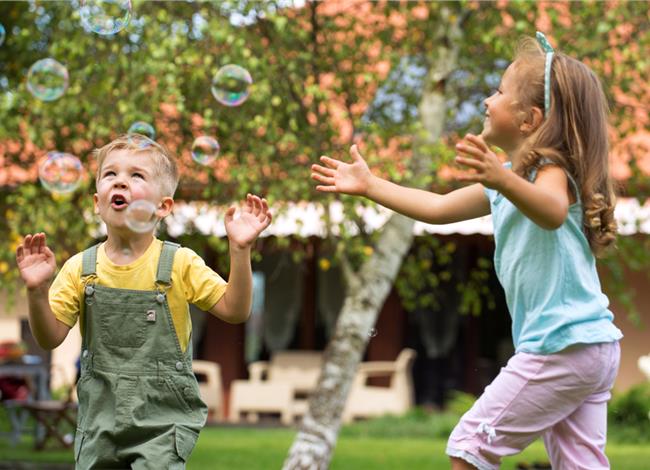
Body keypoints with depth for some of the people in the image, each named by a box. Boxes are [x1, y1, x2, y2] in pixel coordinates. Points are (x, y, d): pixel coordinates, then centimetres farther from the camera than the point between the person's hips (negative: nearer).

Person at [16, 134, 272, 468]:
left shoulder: (179, 264, -5)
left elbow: (234, 311, -7)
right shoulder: (81, 269, 0)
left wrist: (240, 251, -18)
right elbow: (50, 338, -1)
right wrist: (37, 291, -18)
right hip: (100, 421, 3)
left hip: (163, 419, -3)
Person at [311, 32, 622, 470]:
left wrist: (502, 180, -52)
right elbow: (438, 208, 27)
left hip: (562, 347, -10)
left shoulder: (550, 167, -11)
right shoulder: (510, 177, 19)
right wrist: (369, 184, 25)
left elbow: (553, 212, -35)